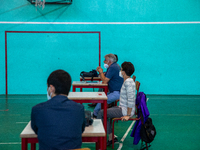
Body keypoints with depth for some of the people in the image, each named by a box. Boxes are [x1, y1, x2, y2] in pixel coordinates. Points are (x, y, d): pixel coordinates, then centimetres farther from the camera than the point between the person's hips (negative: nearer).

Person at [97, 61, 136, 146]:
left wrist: (128, 115, -25)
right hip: (122, 107, 10)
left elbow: (131, 99, -26)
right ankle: (111, 138, 12)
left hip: (125, 110, -10)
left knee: (101, 113, -5)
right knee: (104, 113, 12)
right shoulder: (126, 80, 10)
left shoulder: (129, 82, -22)